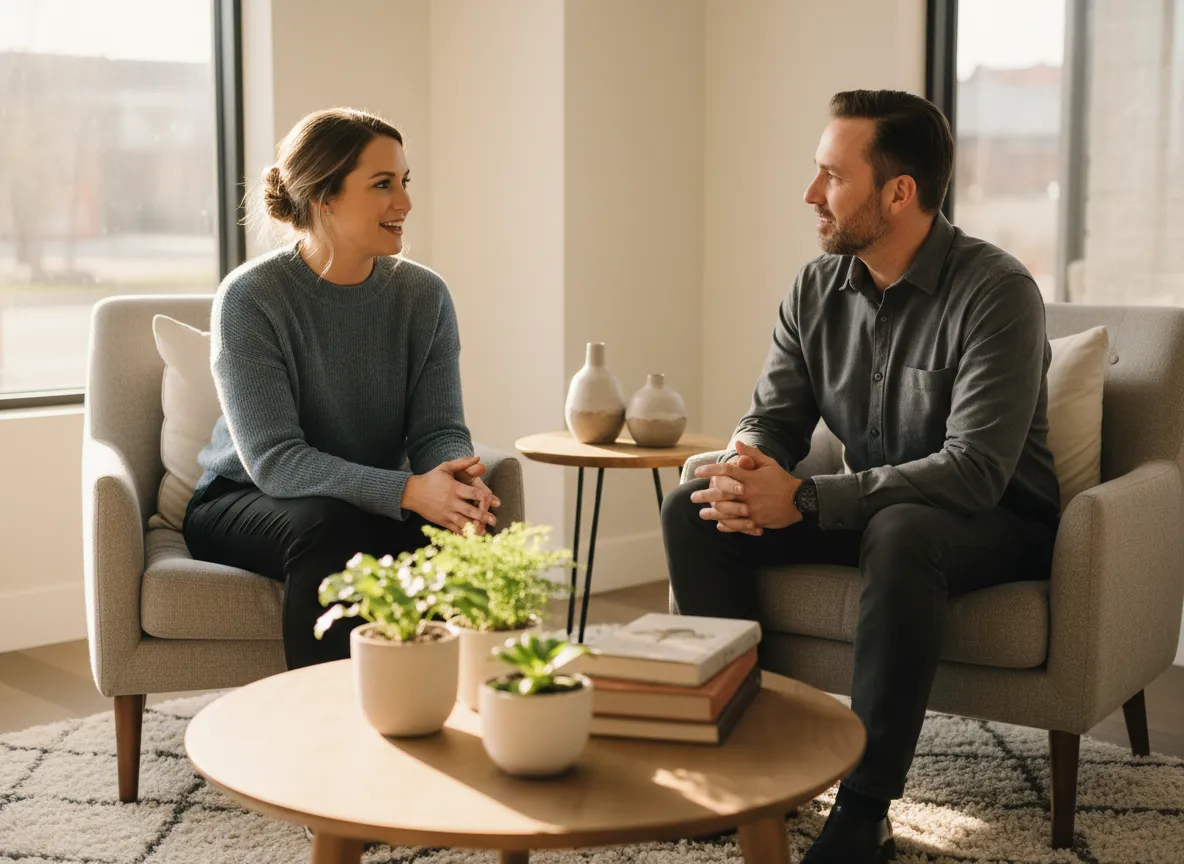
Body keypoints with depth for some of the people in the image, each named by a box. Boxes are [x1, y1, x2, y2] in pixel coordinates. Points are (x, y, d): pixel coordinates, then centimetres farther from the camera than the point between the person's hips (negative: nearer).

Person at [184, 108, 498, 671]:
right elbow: (274, 459, -24)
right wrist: (407, 492, -37)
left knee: (468, 528, -26)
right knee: (328, 527, -36)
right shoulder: (249, 298, -17)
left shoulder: (423, 296, -3)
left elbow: (439, 429, -6)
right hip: (242, 503, -3)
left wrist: (458, 480, -32)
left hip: (371, 506, 4)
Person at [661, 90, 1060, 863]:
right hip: (871, 508, 6)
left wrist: (801, 499, -33)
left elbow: (976, 469, -29)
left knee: (900, 532, -40)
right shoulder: (818, 289, -1)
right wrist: (746, 466, -24)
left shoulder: (995, 291, -21)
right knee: (692, 509, -11)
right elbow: (773, 419, 3)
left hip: (1000, 520, -6)